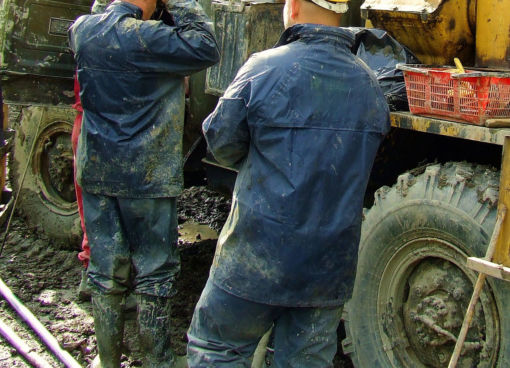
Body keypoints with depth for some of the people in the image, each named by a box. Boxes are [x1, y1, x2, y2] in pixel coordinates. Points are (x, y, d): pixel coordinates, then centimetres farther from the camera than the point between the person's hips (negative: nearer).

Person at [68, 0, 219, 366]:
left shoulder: (83, 30, 3)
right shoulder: (144, 37, -18)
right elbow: (206, 49, -19)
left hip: (95, 172, 6)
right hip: (145, 177, -6)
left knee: (106, 275, 14)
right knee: (154, 278, 8)